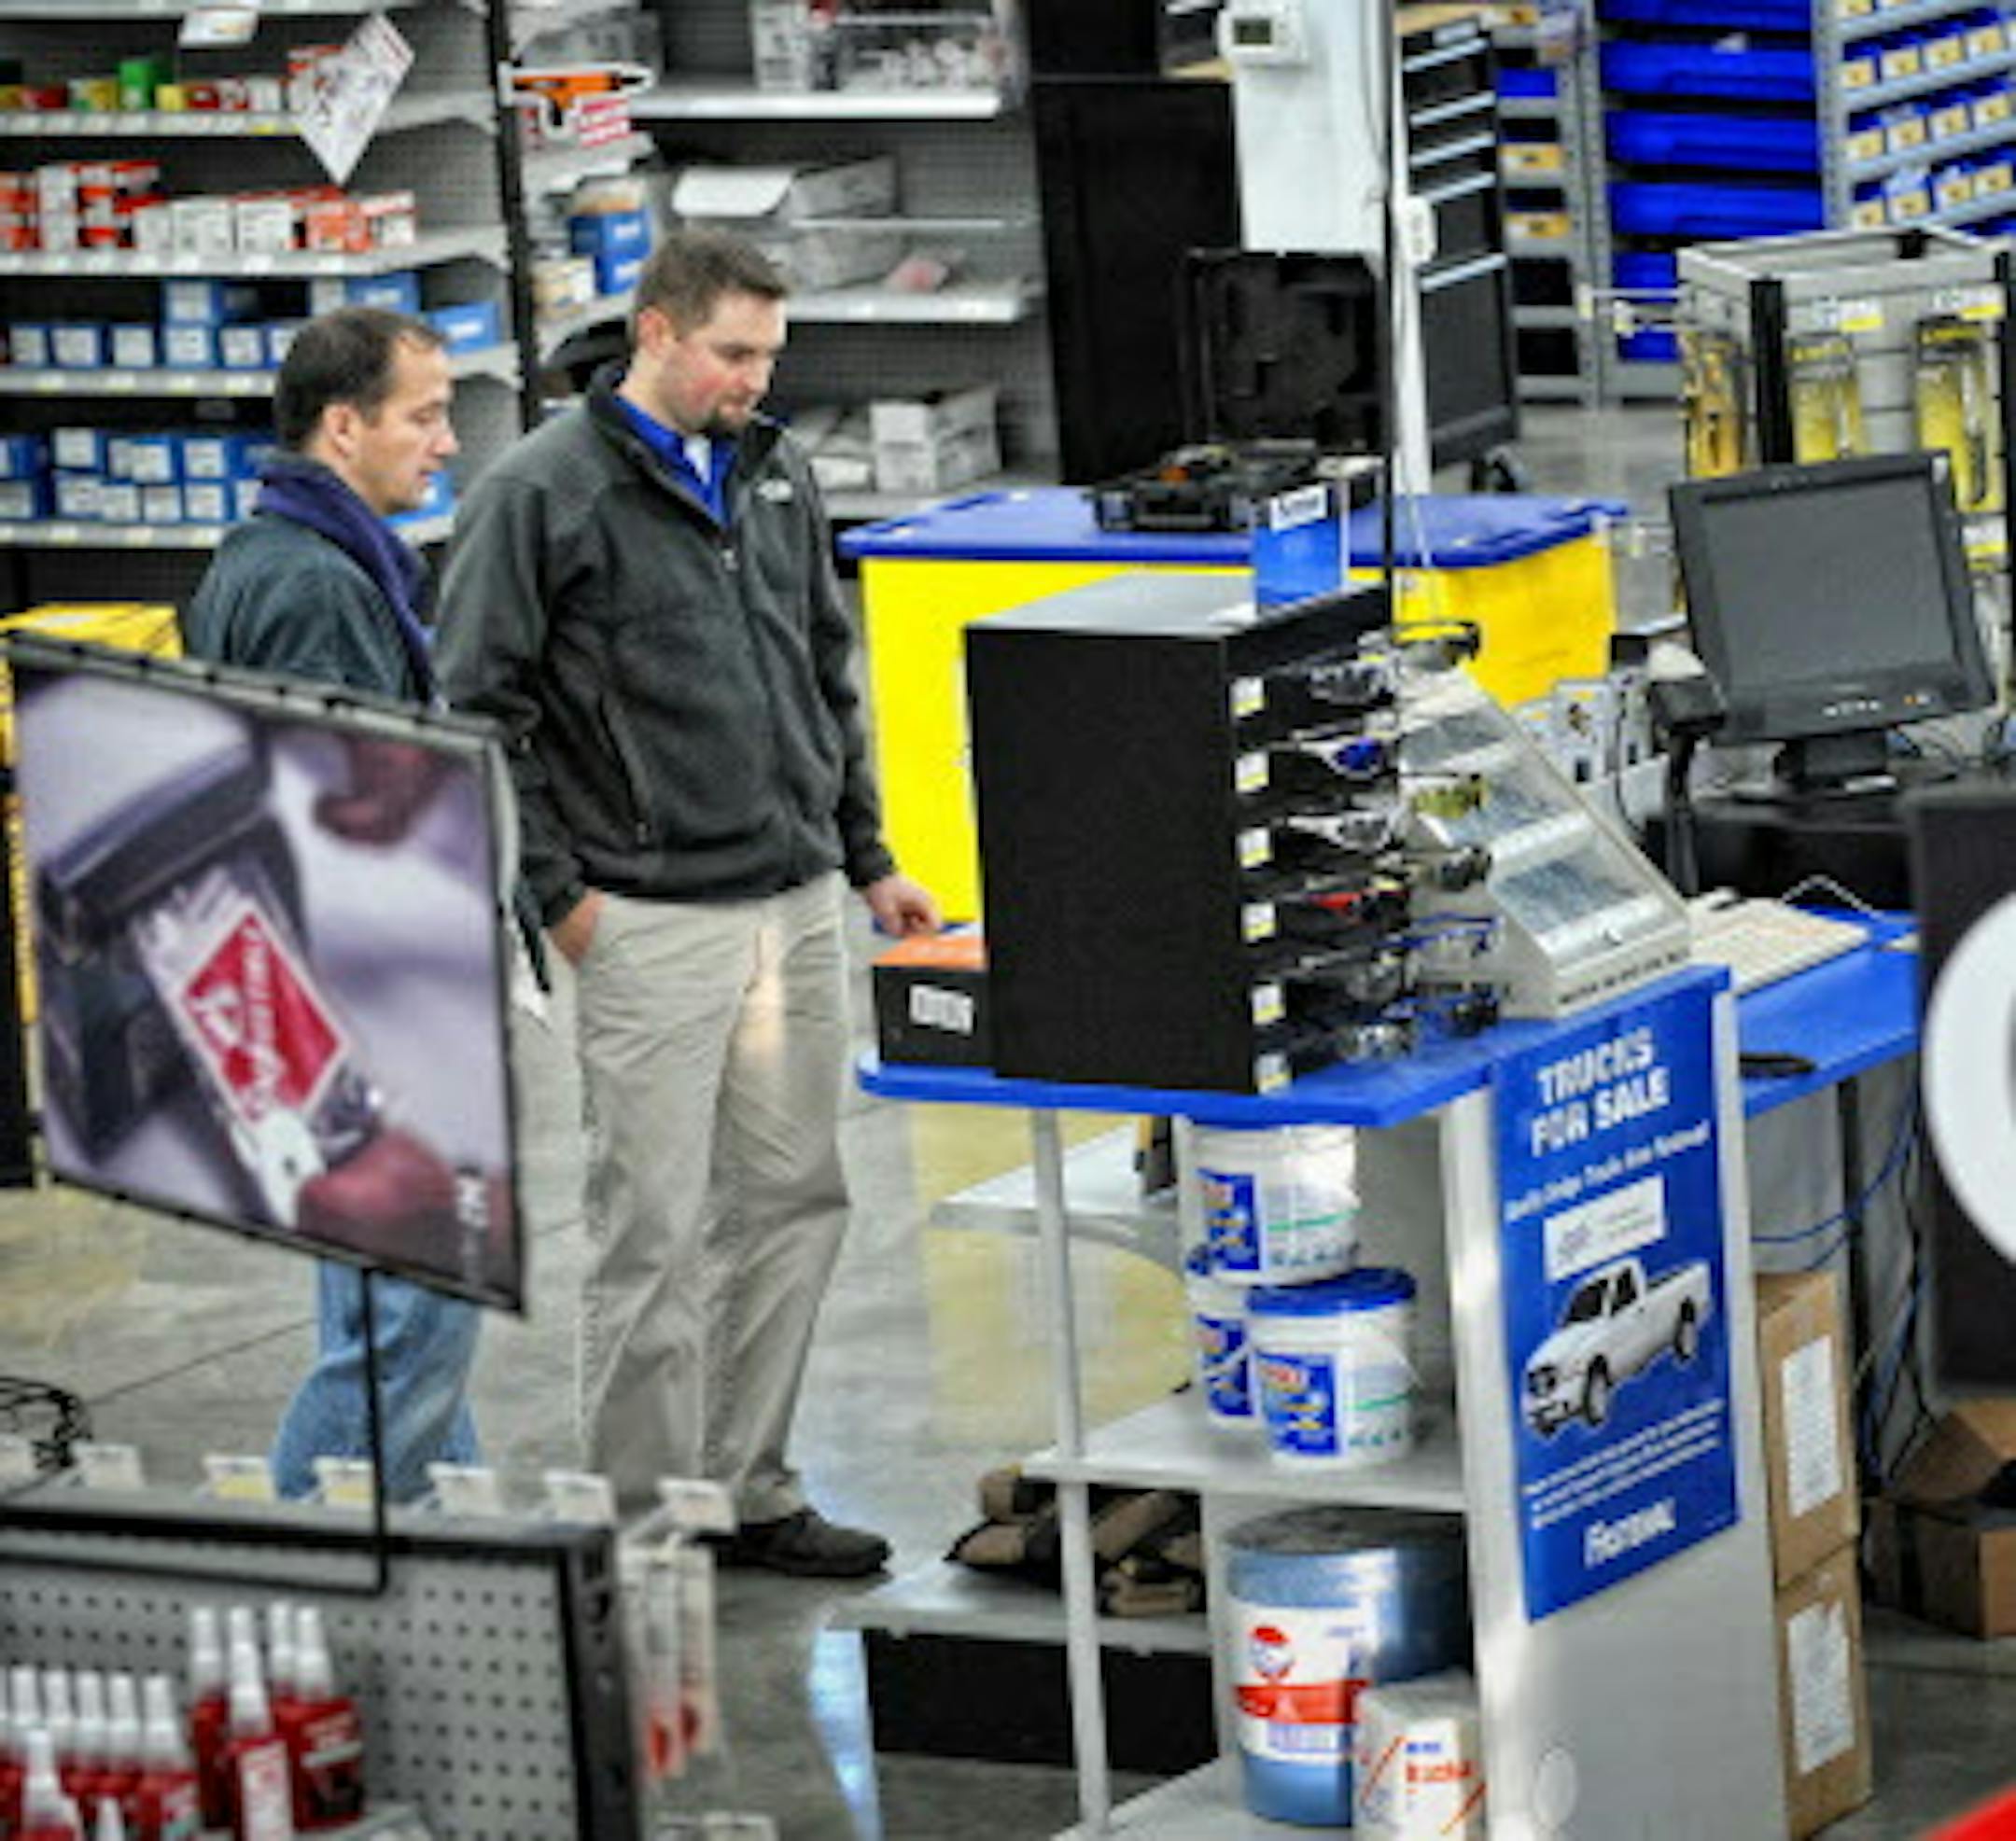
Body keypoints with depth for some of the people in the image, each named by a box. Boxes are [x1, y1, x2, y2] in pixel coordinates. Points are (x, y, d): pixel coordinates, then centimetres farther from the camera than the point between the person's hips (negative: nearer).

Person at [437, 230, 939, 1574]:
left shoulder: (778, 476, 12)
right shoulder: (544, 493, -8)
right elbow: (478, 706, -9)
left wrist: (868, 858, 18)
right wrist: (554, 892, -11)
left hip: (798, 908, 7)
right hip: (654, 922, -7)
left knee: (793, 1205, 11)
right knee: (654, 1233, -3)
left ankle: (750, 1491, 22)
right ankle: (642, 1524, 5)